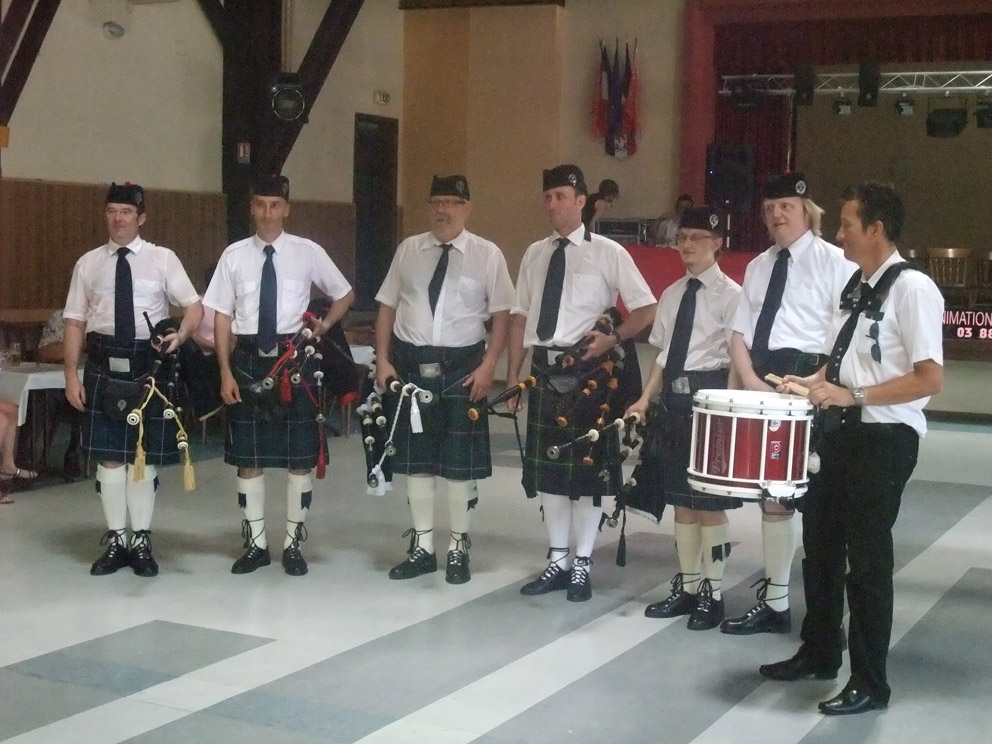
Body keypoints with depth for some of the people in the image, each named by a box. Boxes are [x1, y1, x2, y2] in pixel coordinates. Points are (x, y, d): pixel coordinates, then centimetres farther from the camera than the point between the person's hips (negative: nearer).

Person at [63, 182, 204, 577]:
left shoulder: (163, 259, 2)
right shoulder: (88, 263, 7)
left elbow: (194, 306, 0)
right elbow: (74, 322, 7)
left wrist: (181, 334, -21)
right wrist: (71, 374, 0)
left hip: (149, 364, -1)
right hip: (104, 366, 1)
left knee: (145, 456, 6)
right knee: (109, 456, 6)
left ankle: (141, 541, 18)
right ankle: (115, 540, 18)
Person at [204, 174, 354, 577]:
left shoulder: (308, 252, -1)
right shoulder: (234, 255, 1)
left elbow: (345, 294, 14)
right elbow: (222, 317, 2)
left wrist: (325, 324, -1)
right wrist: (226, 371, -3)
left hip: (294, 358, -1)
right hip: (249, 359, 1)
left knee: (300, 456, 5)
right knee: (248, 457, 8)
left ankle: (293, 543, 20)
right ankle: (255, 543, 23)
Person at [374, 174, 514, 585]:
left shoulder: (487, 254, -3)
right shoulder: (408, 250, 6)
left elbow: (502, 314, -4)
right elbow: (387, 307, 9)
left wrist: (488, 366, -12)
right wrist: (383, 360, 1)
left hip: (462, 365, -3)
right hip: (411, 363, 3)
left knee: (460, 461, 5)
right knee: (415, 459, 10)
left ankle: (458, 548, 21)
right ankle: (422, 547, 24)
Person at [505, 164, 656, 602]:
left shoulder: (608, 253, -4)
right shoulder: (535, 254, 10)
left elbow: (647, 309, -1)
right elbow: (519, 317, 12)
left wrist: (613, 339, -16)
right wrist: (512, 376, 8)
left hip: (587, 369, -5)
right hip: (543, 369, 5)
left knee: (586, 467, 4)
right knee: (546, 467, 10)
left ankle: (582, 565, 16)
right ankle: (558, 561, 23)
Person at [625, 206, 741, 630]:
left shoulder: (730, 294, -7)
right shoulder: (671, 294, 12)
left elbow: (737, 356, -9)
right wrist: (645, 398, 6)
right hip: (674, 397, 6)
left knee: (711, 500, 1)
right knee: (681, 498, 13)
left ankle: (712, 593, 13)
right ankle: (687, 586, 24)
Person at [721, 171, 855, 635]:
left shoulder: (834, 262, -3)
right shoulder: (758, 266, 16)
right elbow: (739, 334, 12)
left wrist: (819, 382, -20)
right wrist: (751, 382, -5)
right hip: (760, 386, 6)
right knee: (771, 493, 11)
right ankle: (774, 602, 21)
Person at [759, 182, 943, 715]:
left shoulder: (912, 288, -17)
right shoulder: (856, 285, 10)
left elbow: (930, 379, -21)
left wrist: (853, 396, -23)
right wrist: (815, 382, 3)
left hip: (885, 439, -9)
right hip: (843, 431, 9)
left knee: (866, 559, 1)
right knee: (821, 545, 18)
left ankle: (869, 682, 16)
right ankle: (819, 654, 36)